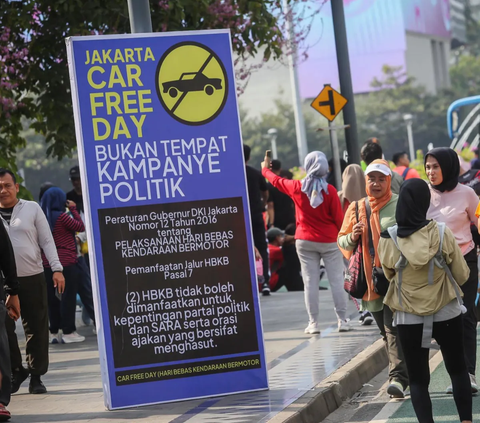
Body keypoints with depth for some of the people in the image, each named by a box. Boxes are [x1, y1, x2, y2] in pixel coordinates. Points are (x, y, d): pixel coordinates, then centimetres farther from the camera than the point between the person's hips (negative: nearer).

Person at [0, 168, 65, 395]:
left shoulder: (32, 208, 4)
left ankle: (36, 375, 12)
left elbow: (46, 240, 4)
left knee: (37, 328, 1)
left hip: (33, 278, -1)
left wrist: (56, 268, -5)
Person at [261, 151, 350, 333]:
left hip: (305, 241, 2)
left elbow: (276, 181, 15)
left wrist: (265, 169, 35)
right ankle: (342, 320, 4)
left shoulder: (297, 187, -4)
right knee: (337, 281, 4)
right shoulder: (329, 190, -11)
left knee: (310, 282, 4)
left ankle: (313, 323, 4)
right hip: (329, 242, -2)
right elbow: (338, 218, -7)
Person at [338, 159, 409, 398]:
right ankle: (408, 375, 24)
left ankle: (398, 378, -23)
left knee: (394, 328, -17)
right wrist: (352, 237, -7)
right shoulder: (356, 208, 11)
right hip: (371, 279, 5)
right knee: (386, 331, 12)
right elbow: (341, 241, 15)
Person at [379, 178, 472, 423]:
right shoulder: (442, 234, -14)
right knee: (458, 370, 19)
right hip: (446, 314, 0)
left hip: (409, 318, 0)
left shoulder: (388, 240, -12)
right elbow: (462, 276, -4)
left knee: (418, 379, 8)